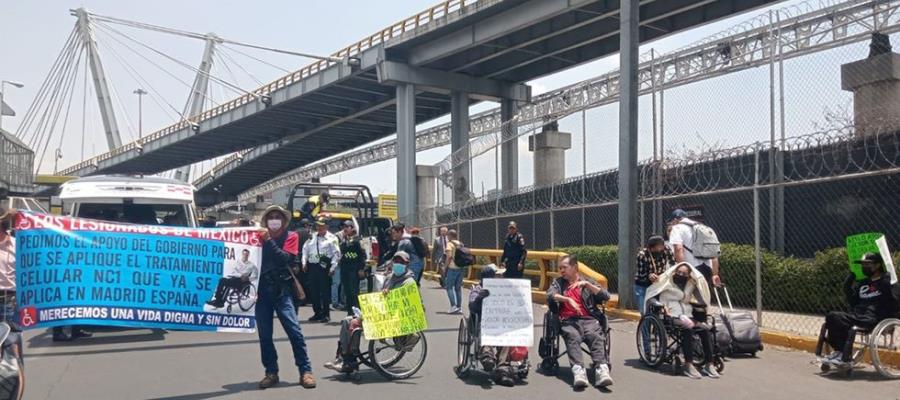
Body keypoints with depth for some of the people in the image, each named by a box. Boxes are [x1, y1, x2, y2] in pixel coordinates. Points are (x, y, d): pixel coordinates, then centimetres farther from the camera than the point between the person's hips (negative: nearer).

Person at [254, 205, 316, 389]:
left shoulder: (291, 236, 3)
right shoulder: (260, 236, 10)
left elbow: (286, 259, -13)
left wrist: (269, 241, -14)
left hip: (282, 290, -3)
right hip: (262, 290, 3)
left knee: (294, 331, -9)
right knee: (264, 335, 6)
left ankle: (305, 371, -3)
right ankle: (271, 372, 16)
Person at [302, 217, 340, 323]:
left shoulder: (331, 238, -2)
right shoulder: (312, 237, 14)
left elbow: (336, 254, -6)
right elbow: (305, 250, 18)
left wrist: (332, 268, -12)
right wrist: (304, 263, 8)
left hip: (324, 267, -5)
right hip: (312, 266, 5)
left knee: (324, 291, -2)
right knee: (313, 291, 8)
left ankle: (326, 314, 7)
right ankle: (317, 313, 19)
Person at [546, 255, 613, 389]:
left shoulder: (588, 282, 24)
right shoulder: (558, 282, 24)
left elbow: (606, 296, 9)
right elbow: (550, 295, 4)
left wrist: (586, 284, 0)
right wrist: (568, 299, -11)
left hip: (589, 319, 1)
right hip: (568, 320, -1)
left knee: (596, 337, -32)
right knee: (573, 337, -34)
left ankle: (602, 370, -49)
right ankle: (578, 371, -52)